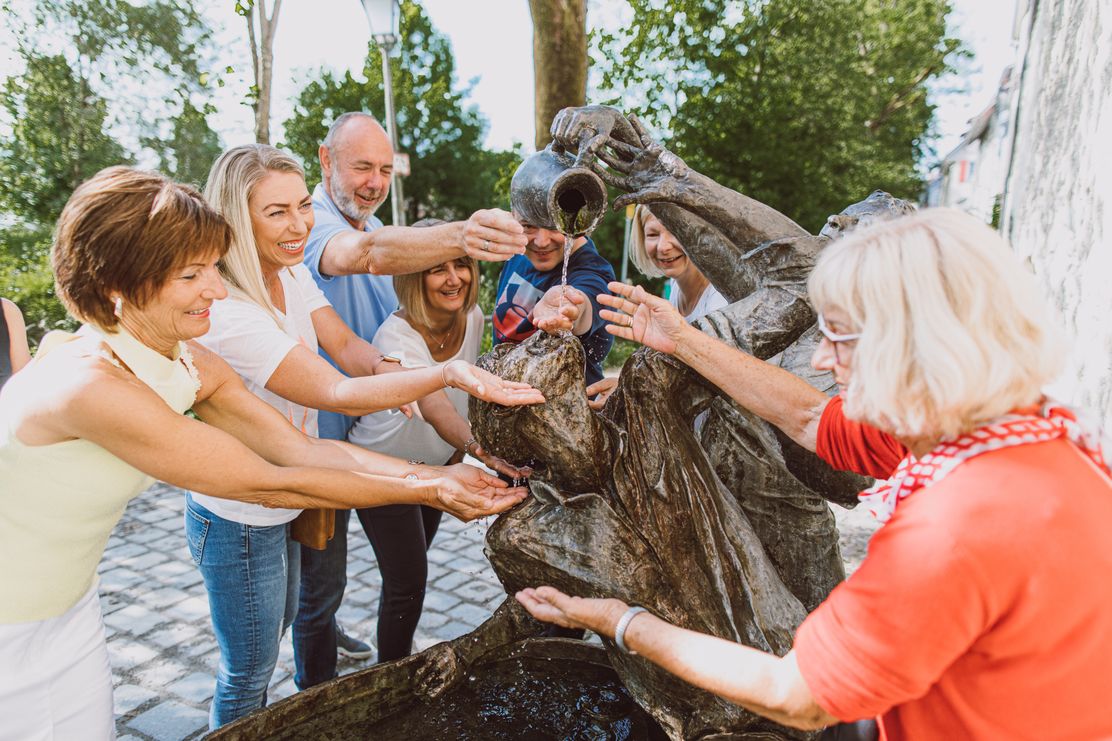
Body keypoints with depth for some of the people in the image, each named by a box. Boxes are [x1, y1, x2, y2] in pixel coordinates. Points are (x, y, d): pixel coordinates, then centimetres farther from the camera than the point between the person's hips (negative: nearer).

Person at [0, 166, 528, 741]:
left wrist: (440, 472, -19)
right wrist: (425, 492, -26)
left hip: (70, 604, 6)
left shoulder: (194, 369, -8)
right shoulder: (90, 385, -33)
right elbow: (270, 485, -30)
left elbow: (302, 449, -11)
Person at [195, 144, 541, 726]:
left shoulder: (290, 272, -3)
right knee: (249, 670, 12)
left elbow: (345, 345, -6)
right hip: (238, 520, -9)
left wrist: (386, 369, -29)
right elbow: (334, 393, -32)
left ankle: (255, 723, 51)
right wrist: (447, 373, -39)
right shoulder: (227, 311, -31)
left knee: (276, 624, 29)